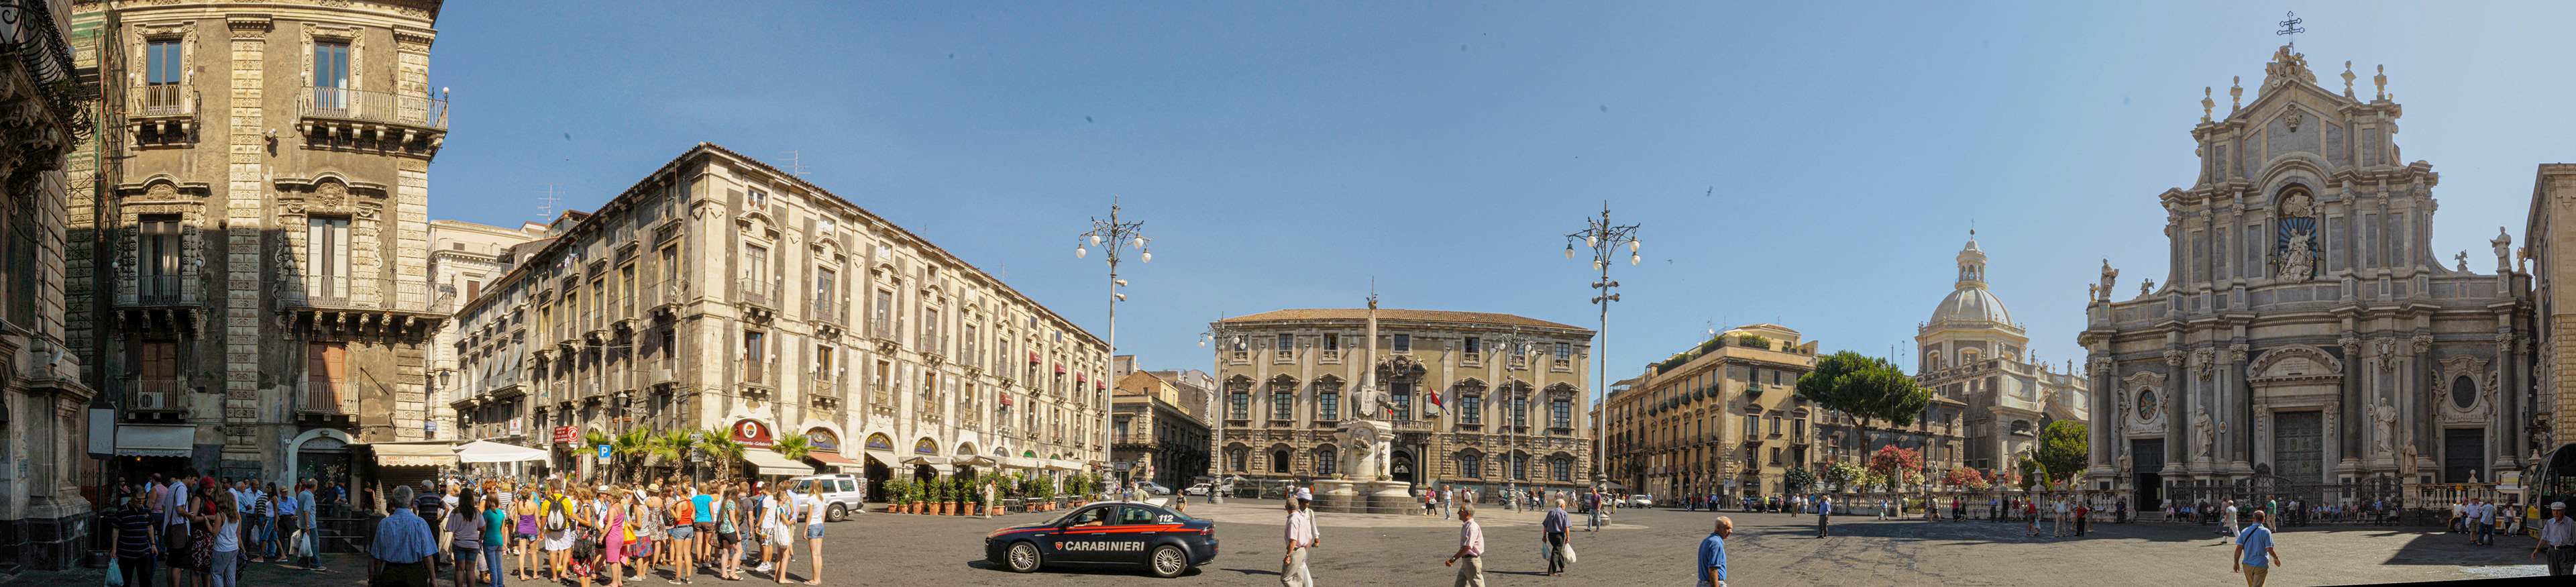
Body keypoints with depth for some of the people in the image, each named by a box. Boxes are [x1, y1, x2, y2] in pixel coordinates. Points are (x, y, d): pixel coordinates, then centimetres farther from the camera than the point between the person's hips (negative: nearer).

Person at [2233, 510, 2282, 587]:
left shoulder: (2245, 531, 1)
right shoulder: (2266, 532, -8)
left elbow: (2239, 548, -3)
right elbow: (2269, 549, -12)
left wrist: (2236, 562, 3)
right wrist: (2276, 558, 8)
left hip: (2247, 565, 4)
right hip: (2261, 566, -3)